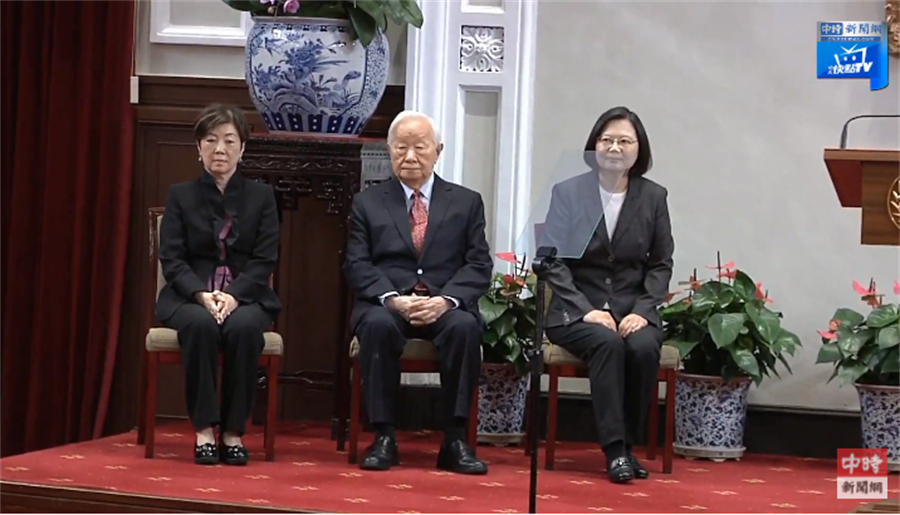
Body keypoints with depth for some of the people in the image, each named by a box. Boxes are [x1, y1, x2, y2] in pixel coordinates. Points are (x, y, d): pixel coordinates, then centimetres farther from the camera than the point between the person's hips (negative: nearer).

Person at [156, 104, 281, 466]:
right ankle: (204, 429, -27)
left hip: (246, 296, 0)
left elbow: (265, 259, 0)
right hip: (190, 296, 0)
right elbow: (172, 259, 0)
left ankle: (233, 430, -24)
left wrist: (234, 296, -18)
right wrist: (203, 295, -19)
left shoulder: (261, 196, 9)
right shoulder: (180, 196, 9)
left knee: (244, 326, -34)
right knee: (201, 325, -35)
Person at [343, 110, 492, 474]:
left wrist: (446, 300, -15)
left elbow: (478, 265, 5)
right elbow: (357, 266, 4)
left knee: (465, 326, -34)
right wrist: (392, 298, -15)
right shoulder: (367, 203, 14)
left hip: (444, 306, 0)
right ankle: (384, 437, -26)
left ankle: (456, 440, -27)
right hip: (386, 304, 0)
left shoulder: (466, 202, 15)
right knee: (378, 324, -35)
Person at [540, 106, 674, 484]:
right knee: (608, 343, -33)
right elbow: (553, 262, -1)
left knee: (644, 348, -31)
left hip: (633, 310, 2)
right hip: (577, 311, -1)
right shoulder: (567, 192, 2)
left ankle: (629, 445, -16)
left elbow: (661, 264, 7)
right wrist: (586, 310, -13)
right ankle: (615, 450, -30)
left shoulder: (653, 197, 7)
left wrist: (643, 311, -9)